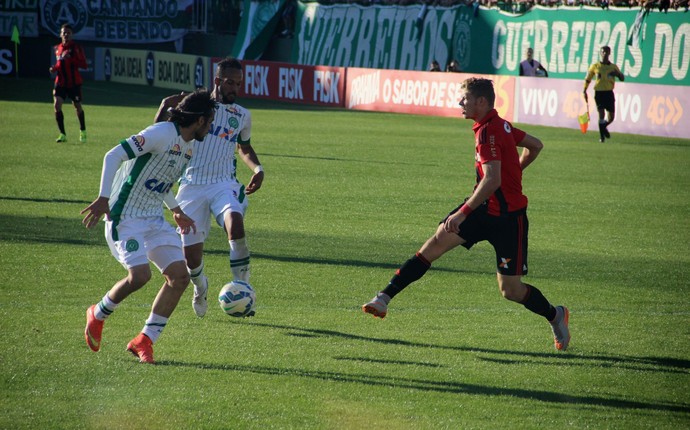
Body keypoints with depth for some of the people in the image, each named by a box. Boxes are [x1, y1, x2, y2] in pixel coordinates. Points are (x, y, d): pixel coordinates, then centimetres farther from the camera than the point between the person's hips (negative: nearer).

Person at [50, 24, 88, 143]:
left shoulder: (76, 47, -8)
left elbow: (84, 65, -15)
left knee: (77, 106, 10)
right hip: (60, 82, 4)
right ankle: (62, 134, -6)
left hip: (74, 82, -4)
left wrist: (70, 58, -26)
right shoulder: (58, 48, 9)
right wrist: (54, 68, 1)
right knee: (57, 104, -13)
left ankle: (83, 131, 33)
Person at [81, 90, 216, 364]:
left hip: (155, 219, 9)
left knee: (180, 276, -5)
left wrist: (176, 211, 25)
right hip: (126, 217, -9)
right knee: (140, 274, -22)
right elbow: (113, 156, -21)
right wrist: (103, 199, -27)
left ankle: (144, 341, 4)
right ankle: (98, 315, 8)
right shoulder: (161, 134, -17)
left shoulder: (189, 148, 12)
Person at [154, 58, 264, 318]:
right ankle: (200, 289, 34)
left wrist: (257, 169, 14)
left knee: (235, 225, -33)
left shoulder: (242, 116, 14)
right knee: (191, 256, -3)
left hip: (224, 184, 2)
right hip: (192, 186, -1)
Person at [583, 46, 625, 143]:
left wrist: (618, 74, -16)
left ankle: (604, 127, 35)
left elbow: (622, 79, 7)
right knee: (601, 114, -14)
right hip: (599, 92, -2)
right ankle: (602, 136, -3)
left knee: (611, 117, 2)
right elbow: (587, 79, 10)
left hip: (609, 92, 2)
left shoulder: (614, 67, 6)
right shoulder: (595, 66, 3)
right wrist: (584, 91, 3)